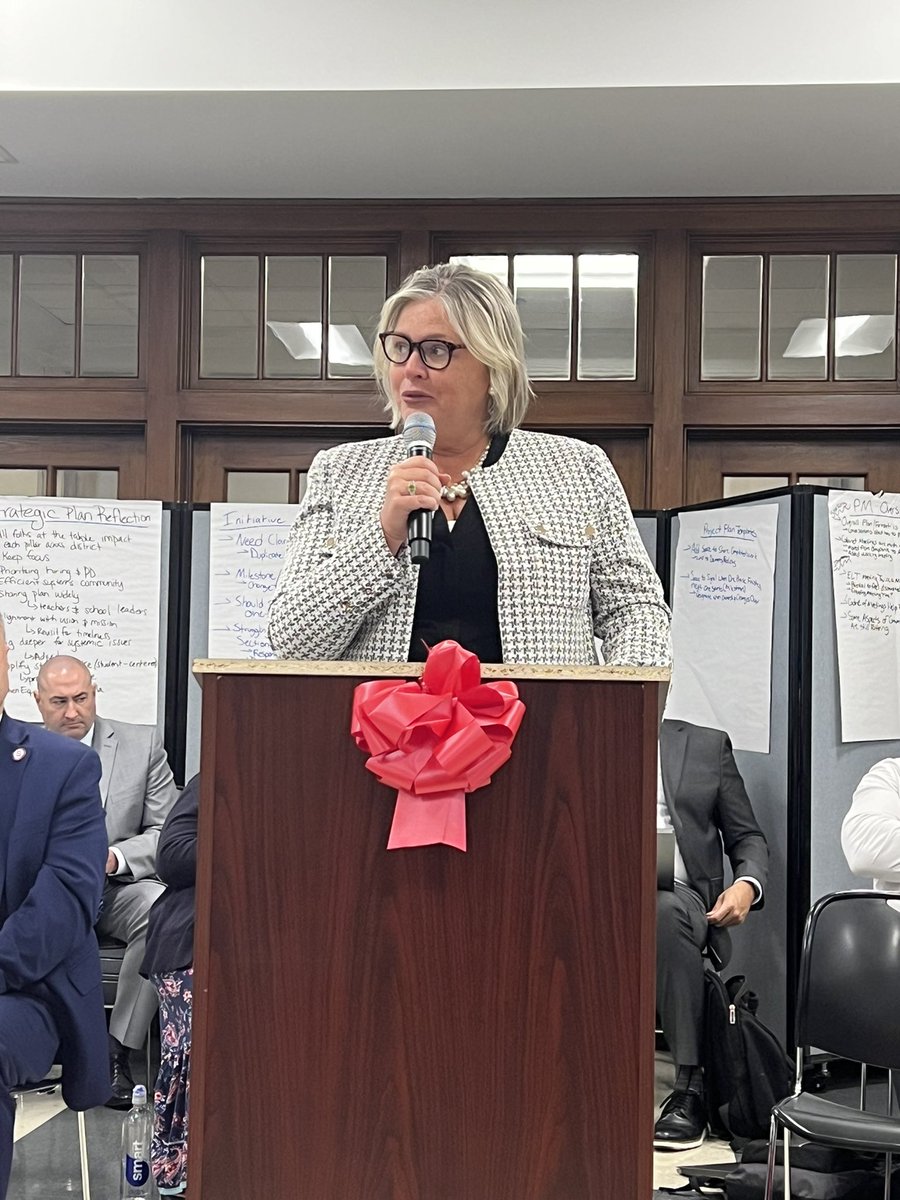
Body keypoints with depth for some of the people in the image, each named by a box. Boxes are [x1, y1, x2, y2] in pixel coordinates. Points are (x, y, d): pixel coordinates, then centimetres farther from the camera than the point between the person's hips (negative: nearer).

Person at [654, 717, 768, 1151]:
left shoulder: (707, 745, 17)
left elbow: (747, 837, 16)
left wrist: (747, 885, -5)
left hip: (677, 899, 0)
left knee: (665, 912, -36)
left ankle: (690, 1087, -32)